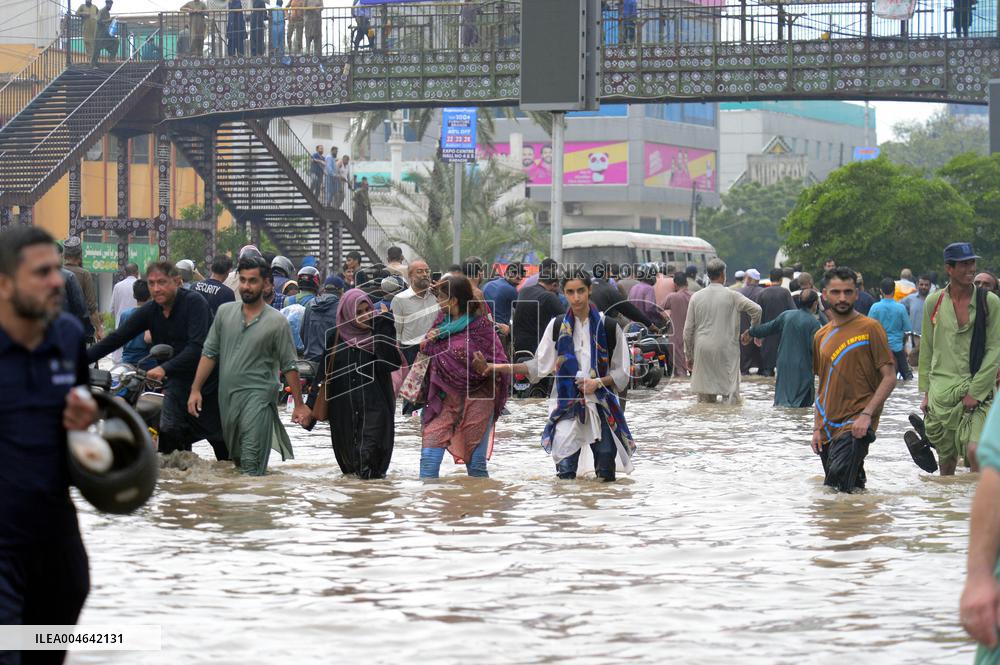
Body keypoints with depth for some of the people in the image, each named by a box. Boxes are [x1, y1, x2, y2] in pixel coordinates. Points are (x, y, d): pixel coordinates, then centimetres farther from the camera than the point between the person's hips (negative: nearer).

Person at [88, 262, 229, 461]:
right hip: (177, 383, 5)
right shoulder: (150, 310, 0)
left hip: (207, 383, -5)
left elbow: (197, 347, -29)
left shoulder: (194, 303, -19)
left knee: (221, 442, 5)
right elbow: (117, 338, -2)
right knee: (168, 434, -7)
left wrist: (165, 369, -37)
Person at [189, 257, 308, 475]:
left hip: (257, 394, -4)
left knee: (251, 467, -13)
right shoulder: (225, 312, 8)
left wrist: (299, 405, 1)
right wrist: (196, 390, 4)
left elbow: (289, 366, 1)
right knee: (236, 459, 14)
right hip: (226, 397, 5)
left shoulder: (276, 322, -3)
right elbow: (209, 353, 10)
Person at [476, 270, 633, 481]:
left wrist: (597, 382, -14)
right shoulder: (557, 326, 7)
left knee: (606, 476, 1)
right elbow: (540, 365, 5)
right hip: (567, 405, 1)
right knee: (565, 472, -10)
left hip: (601, 405, -1)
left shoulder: (609, 327, 0)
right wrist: (497, 368, -4)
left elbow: (622, 373, 4)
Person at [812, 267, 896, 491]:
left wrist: (866, 415, -18)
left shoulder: (870, 328, -4)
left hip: (857, 424, -6)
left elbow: (889, 378, -8)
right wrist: (817, 428, 11)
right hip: (828, 428, 6)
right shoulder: (821, 336, 14)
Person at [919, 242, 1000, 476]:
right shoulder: (934, 302, 5)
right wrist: (925, 392, 10)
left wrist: (976, 391, -10)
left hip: (977, 390, -3)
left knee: (975, 450, -20)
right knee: (946, 456, 11)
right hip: (941, 392, 3)